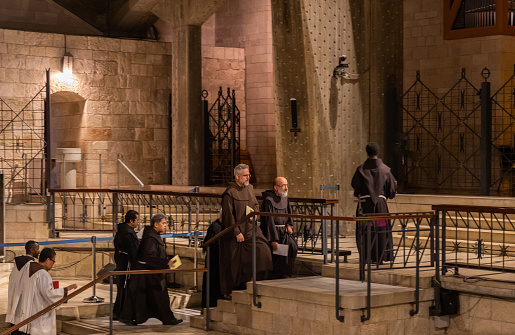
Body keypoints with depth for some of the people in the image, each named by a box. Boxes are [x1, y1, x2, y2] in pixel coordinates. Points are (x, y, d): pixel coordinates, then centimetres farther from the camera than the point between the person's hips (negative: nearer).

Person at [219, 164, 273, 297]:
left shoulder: (249, 188, 10)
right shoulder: (229, 193, -13)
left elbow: (256, 204, 23)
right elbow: (228, 215, -15)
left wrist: (254, 212, -1)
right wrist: (237, 233, -18)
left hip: (249, 228, 7)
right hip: (235, 230, -7)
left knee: (262, 250, -9)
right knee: (234, 262, -1)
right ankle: (229, 291, 12)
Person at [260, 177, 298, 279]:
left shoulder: (285, 199, 9)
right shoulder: (268, 201, -14)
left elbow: (288, 213, 21)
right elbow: (269, 221, -18)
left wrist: (289, 225, 0)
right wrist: (273, 240, -23)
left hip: (283, 231, 7)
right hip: (271, 232, -7)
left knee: (292, 246, -13)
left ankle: (285, 272, -6)